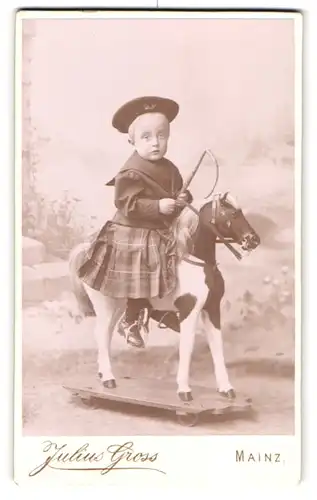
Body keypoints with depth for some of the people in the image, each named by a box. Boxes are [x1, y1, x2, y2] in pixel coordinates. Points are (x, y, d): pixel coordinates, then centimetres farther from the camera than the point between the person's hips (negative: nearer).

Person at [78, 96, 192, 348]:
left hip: (160, 234, 7)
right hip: (134, 237, -7)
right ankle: (130, 322, 18)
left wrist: (183, 198, -5)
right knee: (142, 282, -2)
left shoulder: (169, 169, 5)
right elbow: (128, 205, -23)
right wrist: (158, 206, -29)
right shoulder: (131, 173, -18)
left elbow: (179, 191, 18)